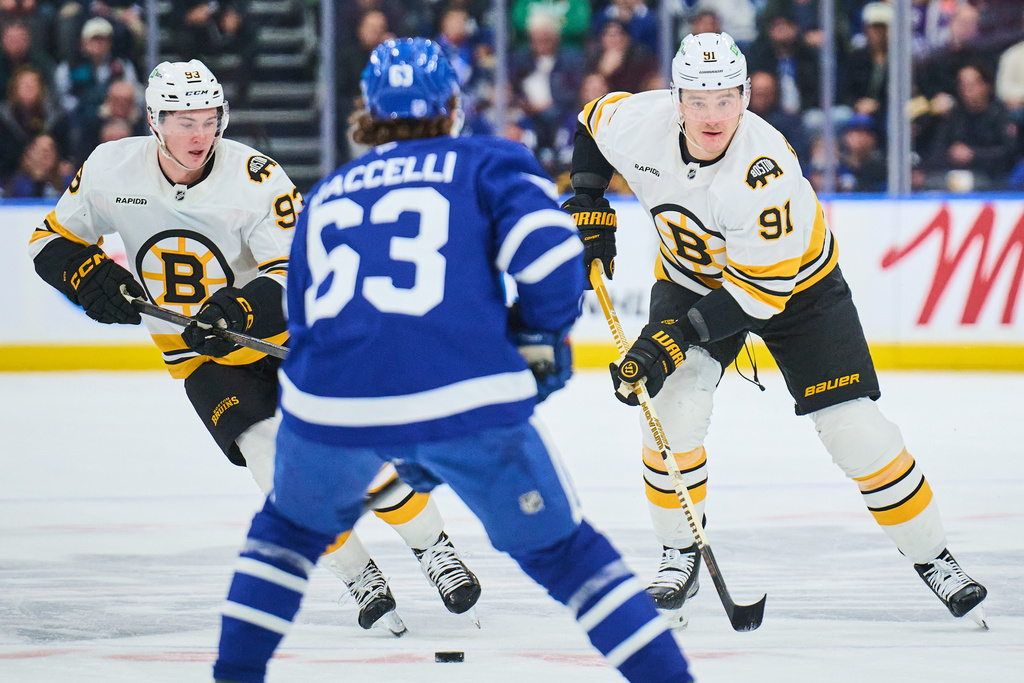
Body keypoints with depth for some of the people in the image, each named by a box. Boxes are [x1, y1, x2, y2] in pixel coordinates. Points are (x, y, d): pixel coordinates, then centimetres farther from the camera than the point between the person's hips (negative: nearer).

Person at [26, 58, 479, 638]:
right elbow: (53, 239, 1)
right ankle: (361, 580, -1)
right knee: (280, 466, -17)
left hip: (281, 330, -1)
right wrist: (90, 275, -19)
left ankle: (436, 551, 8)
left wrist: (240, 308, -39)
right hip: (200, 354, 1)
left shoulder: (255, 177, -21)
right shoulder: (112, 170, -12)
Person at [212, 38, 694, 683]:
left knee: (291, 525, 32)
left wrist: (404, 451, 39)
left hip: (332, 405, 3)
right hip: (468, 399, -3)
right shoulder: (489, 162, 15)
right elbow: (548, 248, -4)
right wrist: (540, 337, 15)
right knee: (561, 550, 12)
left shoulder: (325, 197, 27)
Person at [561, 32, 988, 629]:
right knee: (675, 411, -19)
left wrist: (674, 337, -36)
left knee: (854, 426, -10)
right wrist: (591, 211, -5)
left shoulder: (766, 171, -37)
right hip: (692, 278, 3)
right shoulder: (639, 123, -23)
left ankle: (934, 560, 5)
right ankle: (680, 557, 0)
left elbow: (760, 292, -33)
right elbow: (594, 122, 3)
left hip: (794, 282, -3)